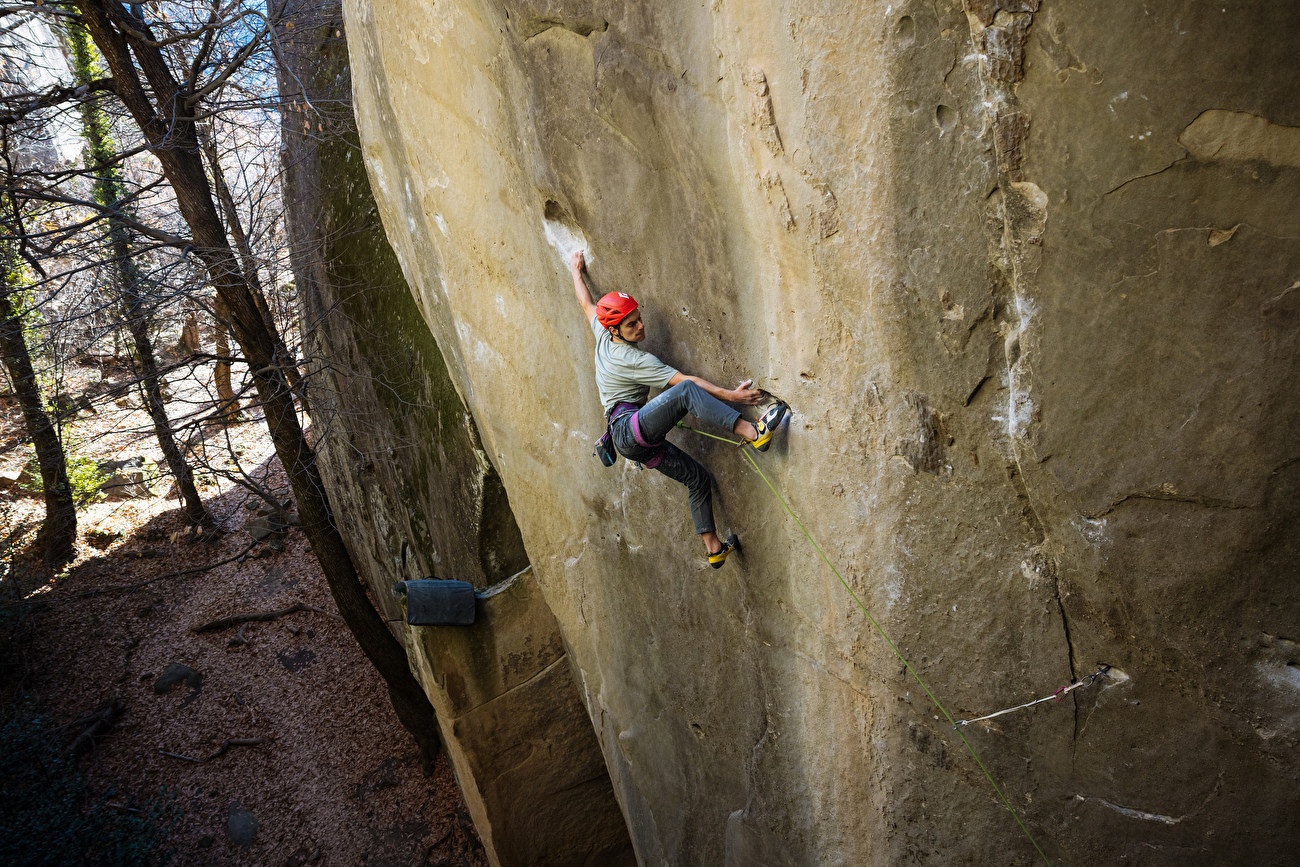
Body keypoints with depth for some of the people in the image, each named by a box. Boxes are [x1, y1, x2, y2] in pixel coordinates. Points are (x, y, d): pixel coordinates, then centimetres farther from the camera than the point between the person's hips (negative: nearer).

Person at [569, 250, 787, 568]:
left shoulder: (602, 337, 10)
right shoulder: (633, 359, -14)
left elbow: (587, 304, 28)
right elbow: (684, 381, -20)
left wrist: (577, 272, 45)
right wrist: (731, 395, -23)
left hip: (636, 442, 10)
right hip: (629, 429, -10)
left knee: (699, 479, 11)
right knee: (685, 391, -33)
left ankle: (713, 547, 18)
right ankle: (752, 432, -46)